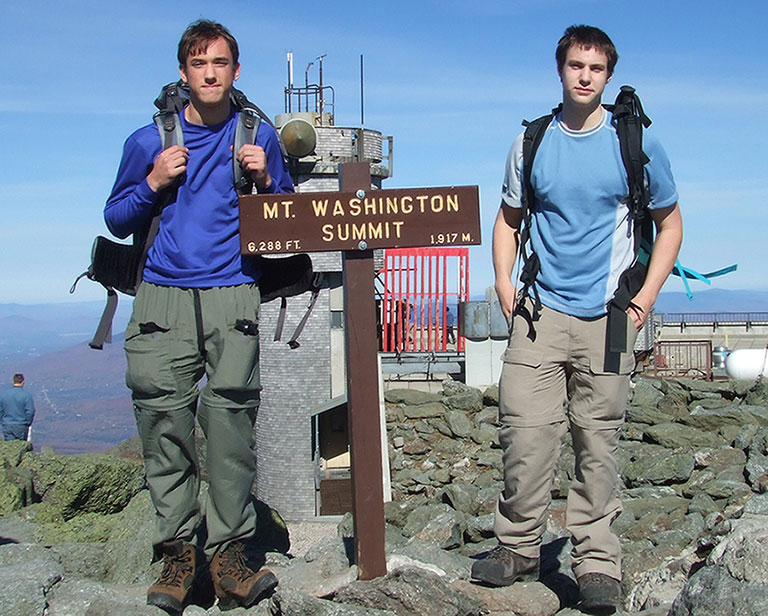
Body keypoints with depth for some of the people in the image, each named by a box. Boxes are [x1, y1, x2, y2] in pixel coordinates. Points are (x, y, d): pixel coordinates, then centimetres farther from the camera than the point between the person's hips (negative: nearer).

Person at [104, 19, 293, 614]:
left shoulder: (259, 136, 13)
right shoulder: (149, 140, 12)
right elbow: (116, 220, 16)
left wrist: (265, 180, -1)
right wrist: (153, 184, -2)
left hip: (234, 296, -1)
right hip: (162, 297, 1)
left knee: (231, 418, -10)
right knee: (164, 420, -5)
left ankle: (229, 551, -3)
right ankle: (176, 550, 4)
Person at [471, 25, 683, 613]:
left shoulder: (636, 142, 4)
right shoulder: (532, 143, 8)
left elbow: (670, 222, 12)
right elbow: (508, 219, 20)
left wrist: (646, 297, 2)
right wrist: (504, 282, 5)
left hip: (606, 319, -1)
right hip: (540, 311, 1)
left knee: (599, 442, 1)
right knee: (525, 432, -5)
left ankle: (597, 560, 12)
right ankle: (519, 547, 11)